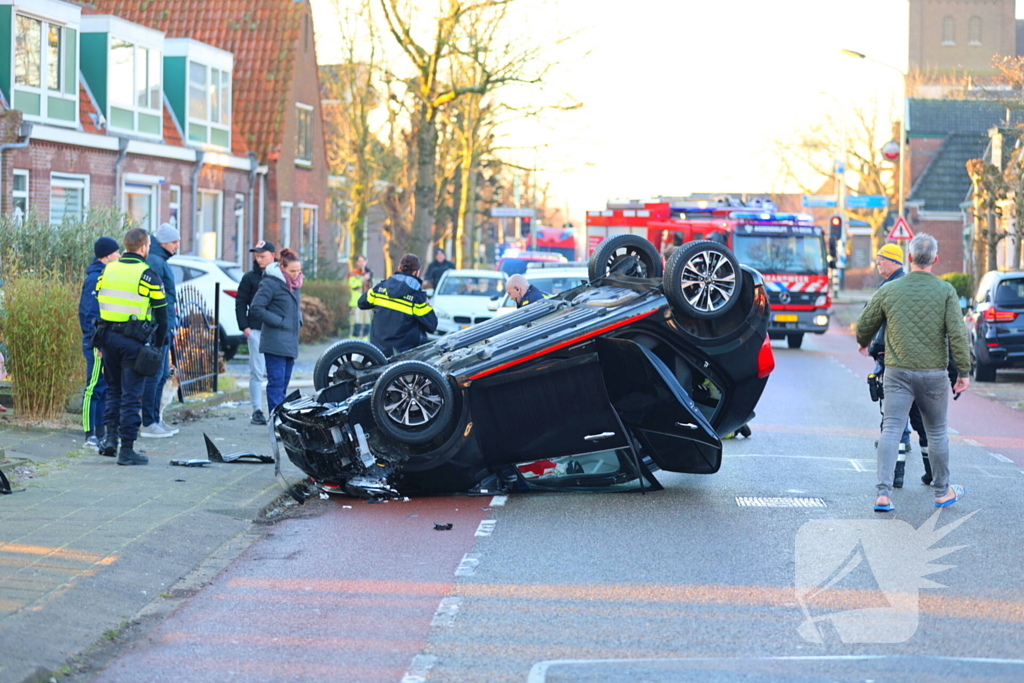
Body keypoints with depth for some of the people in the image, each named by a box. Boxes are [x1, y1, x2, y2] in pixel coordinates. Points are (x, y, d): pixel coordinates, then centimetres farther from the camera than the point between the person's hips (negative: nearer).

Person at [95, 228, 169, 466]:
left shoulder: (107, 270, 8)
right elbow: (161, 314, -4)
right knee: (131, 394, 0)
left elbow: (98, 304, 12)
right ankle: (127, 449, 0)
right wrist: (159, 343, 8)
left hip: (107, 336, 5)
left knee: (113, 388, 21)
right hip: (133, 340, -5)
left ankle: (110, 434, 9)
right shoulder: (147, 275, -7)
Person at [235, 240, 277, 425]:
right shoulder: (250, 278, 6)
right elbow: (240, 303, 6)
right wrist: (244, 327, -4)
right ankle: (257, 411, 1)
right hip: (257, 330, -1)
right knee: (257, 372, -3)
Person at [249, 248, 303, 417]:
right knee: (276, 382, -10)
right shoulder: (271, 283, -10)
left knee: (284, 383, 10)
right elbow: (256, 309, -13)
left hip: (291, 343, 8)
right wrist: (278, 322, -14)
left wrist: (298, 321, 12)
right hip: (275, 343, -8)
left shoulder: (295, 284, 16)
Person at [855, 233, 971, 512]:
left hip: (897, 372, 0)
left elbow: (865, 324, 10)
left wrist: (863, 343, 32)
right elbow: (957, 334, -9)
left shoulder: (889, 290, 0)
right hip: (933, 373, 0)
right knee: (937, 433, 13)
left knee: (891, 430, -1)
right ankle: (943, 491, 25)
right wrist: (963, 371, -3)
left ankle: (883, 493, -12)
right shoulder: (945, 291, -4)